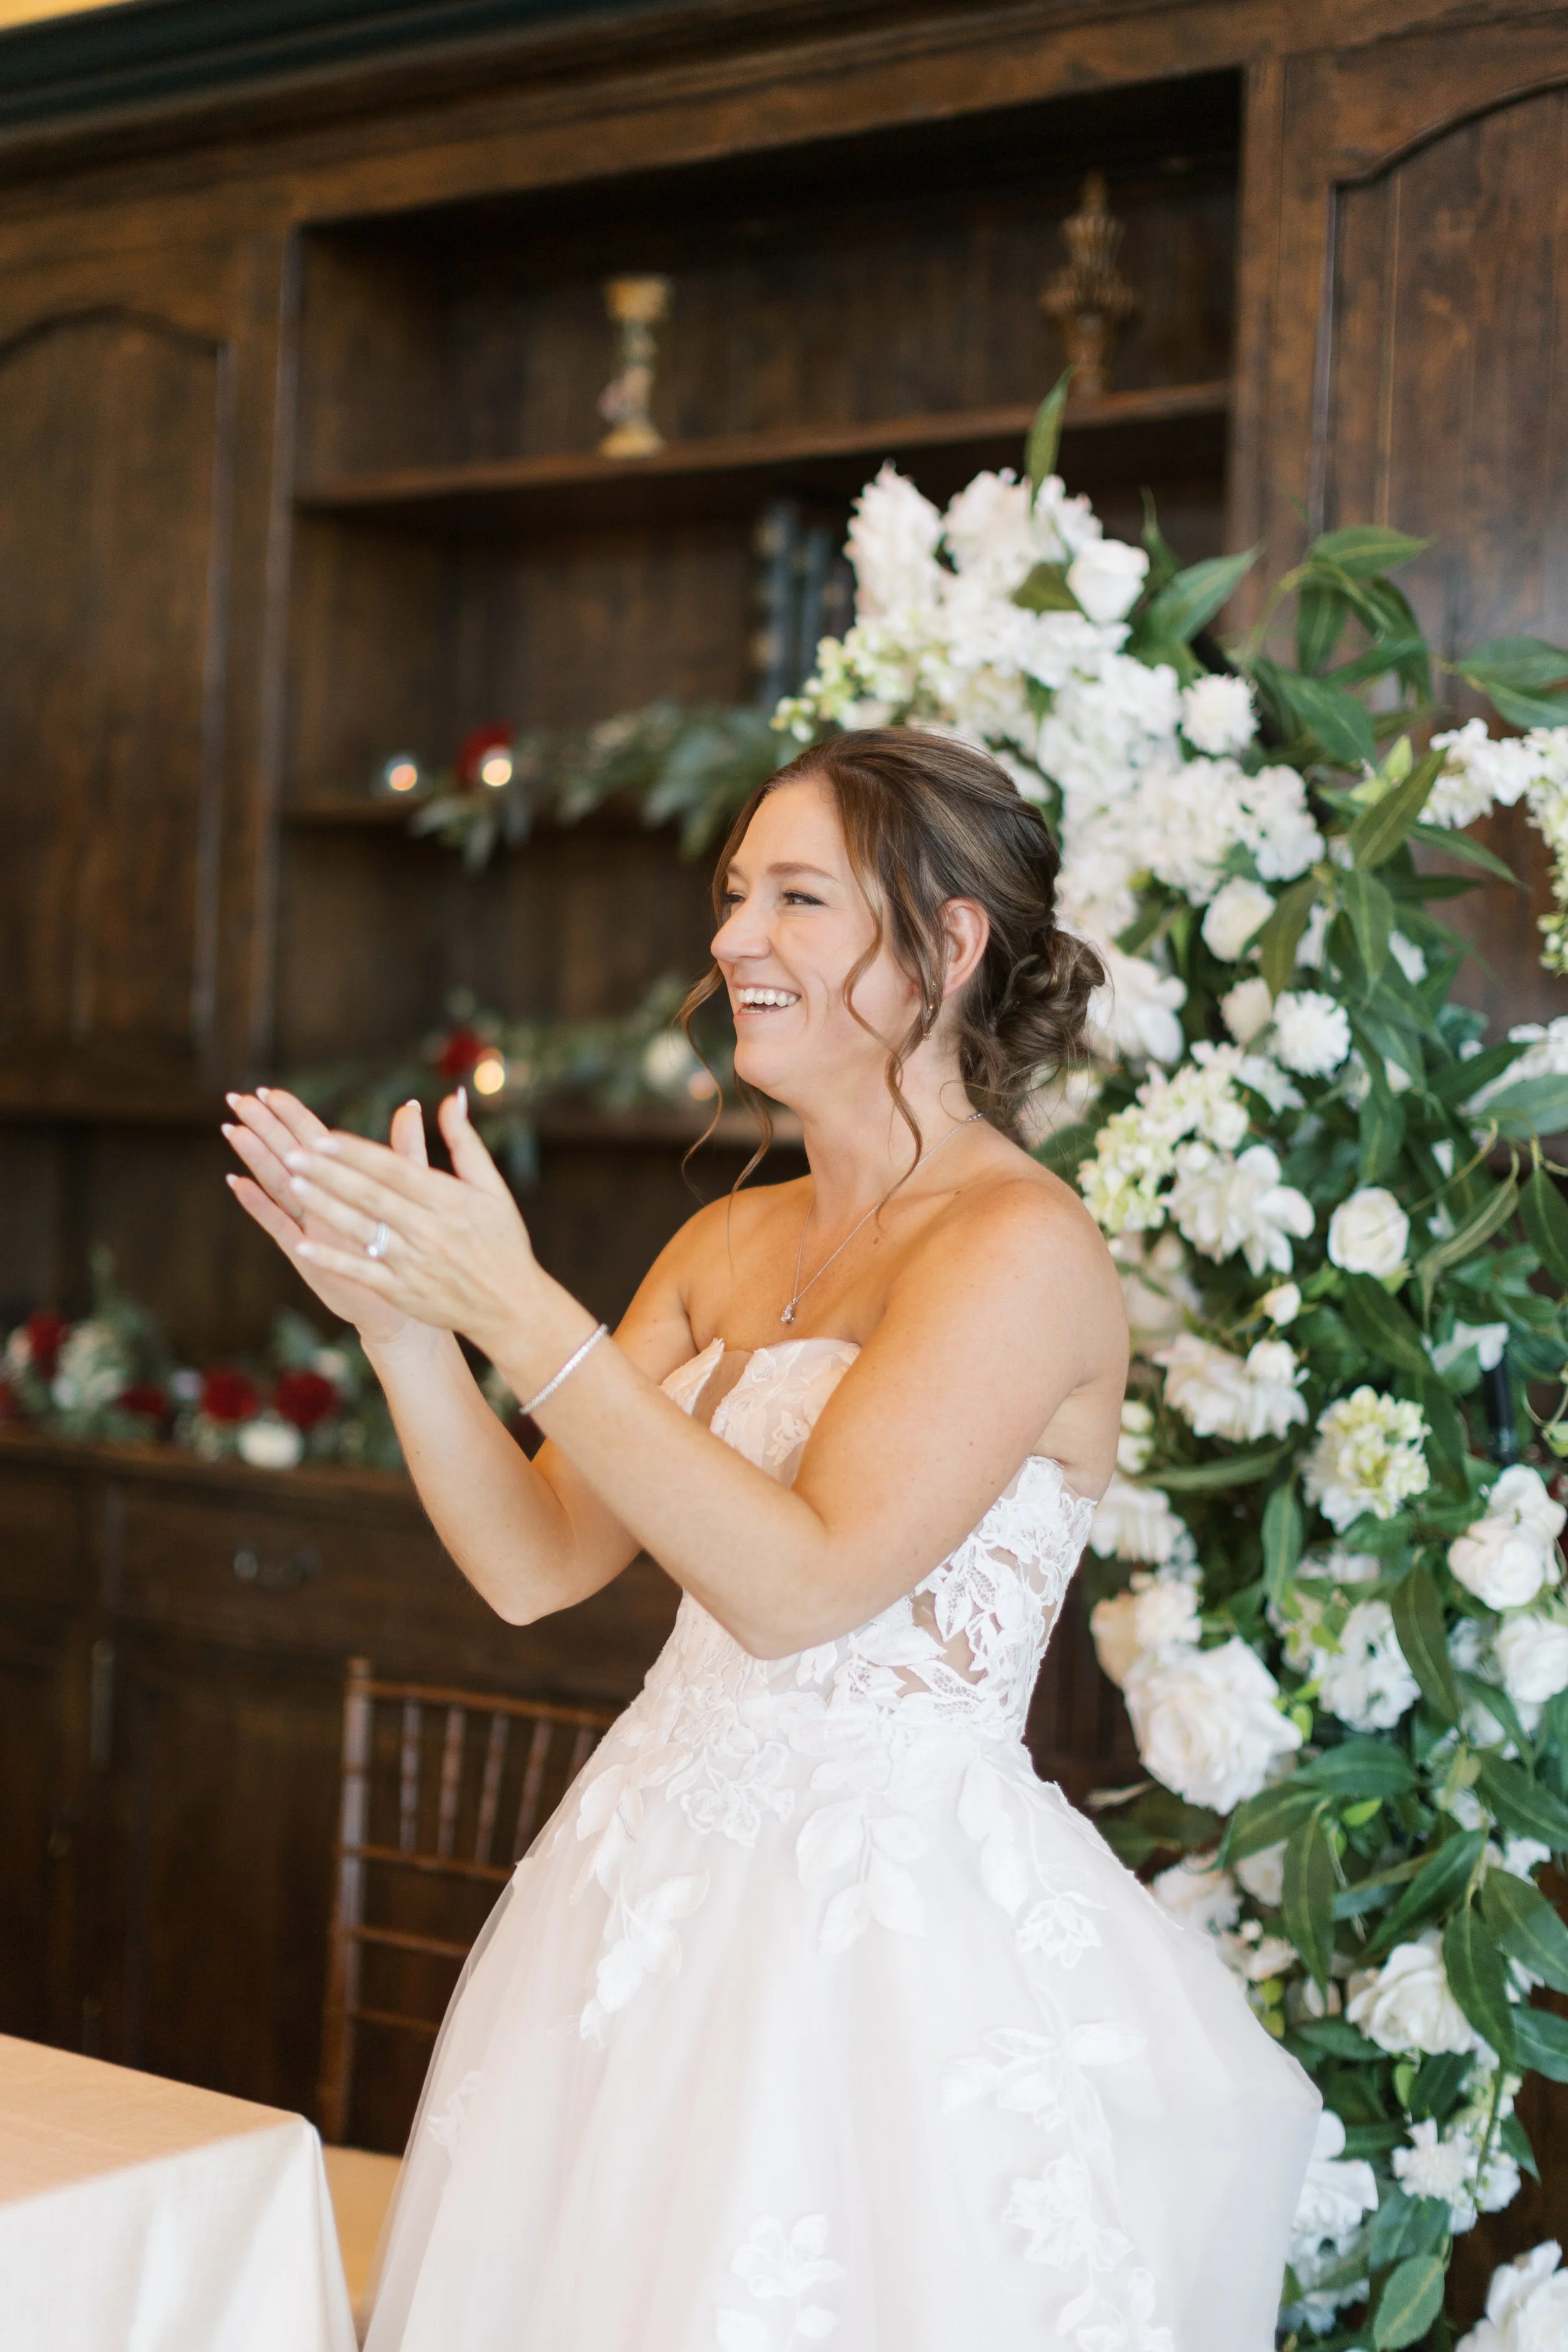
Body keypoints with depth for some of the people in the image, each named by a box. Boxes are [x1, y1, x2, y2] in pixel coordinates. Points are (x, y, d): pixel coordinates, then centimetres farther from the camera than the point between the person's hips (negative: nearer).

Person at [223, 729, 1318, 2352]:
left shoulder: (1020, 1246, -14)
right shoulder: (733, 1245, 9)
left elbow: (797, 1582, -23)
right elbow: (534, 1562, 5)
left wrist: (519, 1313, -23)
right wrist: (397, 1313, -8)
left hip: (894, 1917, -7)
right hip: (667, 1866, 7)